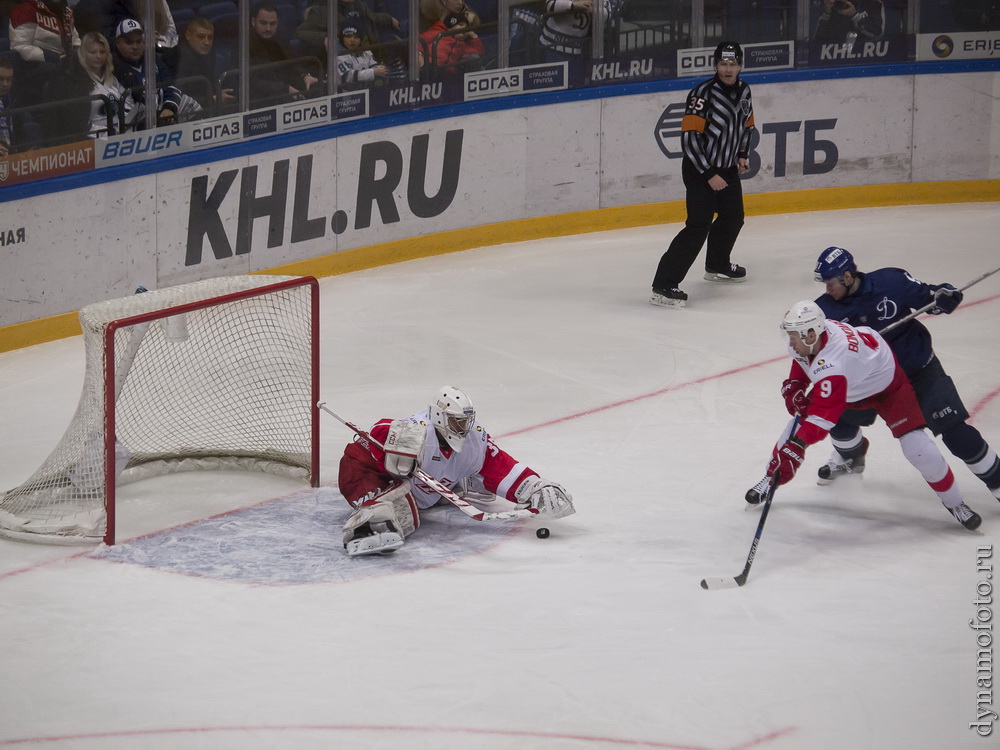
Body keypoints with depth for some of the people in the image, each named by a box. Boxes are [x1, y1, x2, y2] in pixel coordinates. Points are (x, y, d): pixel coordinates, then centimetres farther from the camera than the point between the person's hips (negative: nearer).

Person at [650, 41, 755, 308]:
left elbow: (747, 126, 22)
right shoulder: (703, 94, -22)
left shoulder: (743, 91, 3)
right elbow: (689, 137, -24)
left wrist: (742, 155, 7)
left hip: (727, 168, 8)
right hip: (699, 170, -8)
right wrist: (709, 175, -24)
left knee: (733, 218, 24)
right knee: (699, 226, -19)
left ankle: (717, 265, 51)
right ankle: (663, 286, -22)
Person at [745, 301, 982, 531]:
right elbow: (802, 360, 4)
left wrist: (792, 452, -58)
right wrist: (793, 388, -13)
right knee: (800, 421, -3)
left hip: (887, 384, -8)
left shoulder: (832, 363, -46)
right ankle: (771, 478, 16)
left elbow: (821, 417, -51)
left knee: (917, 446, -16)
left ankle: (953, 501, 4)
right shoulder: (808, 332, -22)